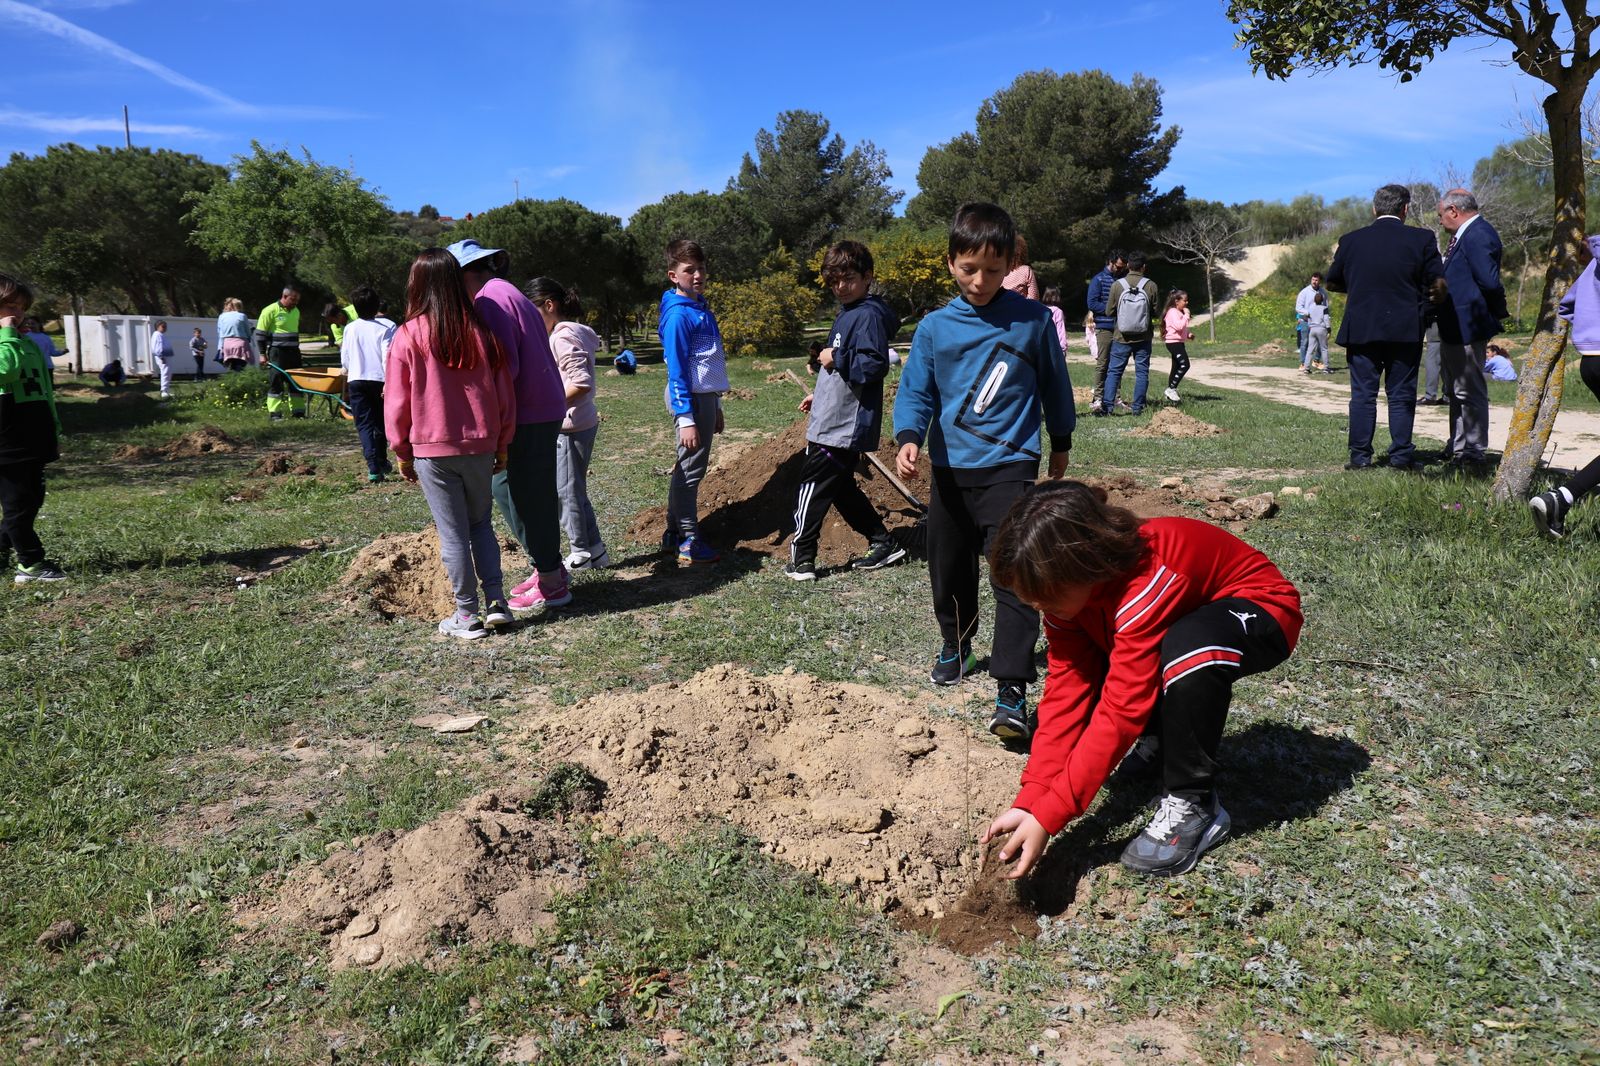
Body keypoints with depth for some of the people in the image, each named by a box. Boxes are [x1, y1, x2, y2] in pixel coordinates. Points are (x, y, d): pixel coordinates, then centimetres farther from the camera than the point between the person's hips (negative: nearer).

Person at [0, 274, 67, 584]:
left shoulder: (28, 344, 18)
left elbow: (45, 391, 21)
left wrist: (55, 432, 20)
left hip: (34, 441, 8)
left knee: (32, 500, 12)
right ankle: (32, 564, 4)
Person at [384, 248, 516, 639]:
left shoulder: (408, 336, -9)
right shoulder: (481, 333, -2)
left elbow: (396, 402, -5)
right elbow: (504, 395, 3)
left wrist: (402, 453, 7)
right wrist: (502, 444, 15)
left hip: (432, 450, -3)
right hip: (480, 447, 3)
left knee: (453, 533, 6)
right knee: (482, 524, 18)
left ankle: (467, 615, 11)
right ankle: (496, 602, 12)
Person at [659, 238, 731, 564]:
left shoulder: (700, 306, 14)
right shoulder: (678, 314, -14)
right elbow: (676, 370, -17)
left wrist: (715, 408, 21)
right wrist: (686, 419, -21)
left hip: (706, 395, 9)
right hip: (691, 399, -9)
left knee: (688, 468, 14)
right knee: (691, 469, -3)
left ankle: (674, 534, 24)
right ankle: (689, 543, 4)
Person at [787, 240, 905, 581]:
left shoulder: (868, 315, -15)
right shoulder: (848, 313, 17)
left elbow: (874, 366, -26)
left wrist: (835, 358, -18)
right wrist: (822, 394, 24)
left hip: (844, 426, -11)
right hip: (838, 421, 11)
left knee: (813, 486, -5)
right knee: (842, 488, 17)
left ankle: (801, 558, 1)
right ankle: (883, 543, 23)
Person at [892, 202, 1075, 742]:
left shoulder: (1032, 319, -3)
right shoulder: (935, 328, -1)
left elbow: (1054, 383, 9)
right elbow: (915, 392, -3)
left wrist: (1061, 442, 18)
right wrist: (909, 438, -22)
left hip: (1009, 467, -3)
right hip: (950, 469, 3)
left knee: (1013, 576, -12)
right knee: (949, 570, 16)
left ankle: (1011, 691, -9)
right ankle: (956, 647, 42)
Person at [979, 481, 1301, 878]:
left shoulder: (1147, 583, -39)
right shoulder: (1068, 587, -16)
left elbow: (1120, 711, -40)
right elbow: (1066, 694, -18)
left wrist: (1047, 817, -39)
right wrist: (1028, 802, -26)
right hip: (1187, 616, 7)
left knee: (1186, 649, -39)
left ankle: (1192, 806, -21)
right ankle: (1162, 737, 14)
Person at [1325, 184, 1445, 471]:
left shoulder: (1351, 240, 2)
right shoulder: (1421, 239, -3)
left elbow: (1332, 283, 12)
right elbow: (1439, 284, -3)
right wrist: (1431, 297, 18)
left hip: (1361, 329, 1)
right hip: (1406, 329, -1)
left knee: (1362, 394, 5)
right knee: (1402, 394, 6)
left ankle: (1360, 456, 4)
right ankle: (1401, 455, 7)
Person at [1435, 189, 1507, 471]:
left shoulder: (1478, 234, -19)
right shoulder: (1466, 234, 13)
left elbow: (1490, 281, -24)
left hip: (1467, 328, -11)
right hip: (1453, 329, 11)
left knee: (1470, 393, -2)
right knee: (1456, 392, 19)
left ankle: (1472, 454, 6)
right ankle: (1457, 448, 31)